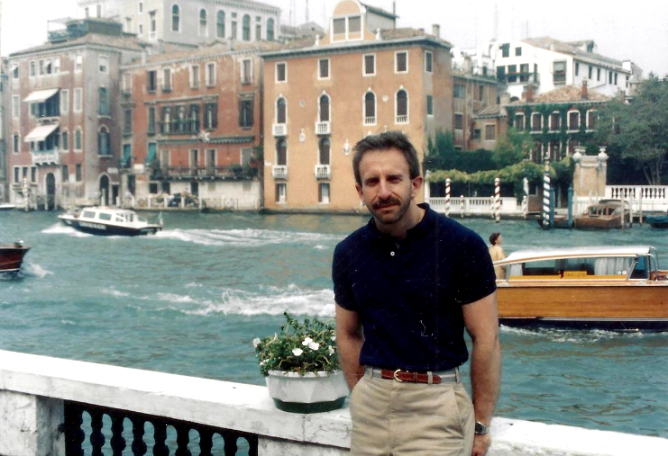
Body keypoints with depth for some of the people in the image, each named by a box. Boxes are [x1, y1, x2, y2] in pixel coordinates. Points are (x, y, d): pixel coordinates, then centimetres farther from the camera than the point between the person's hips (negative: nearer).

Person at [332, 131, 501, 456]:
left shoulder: (463, 245, -11)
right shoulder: (348, 253, 1)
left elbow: (486, 338, -7)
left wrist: (480, 425, -5)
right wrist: (361, 398, 8)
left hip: (436, 402, -3)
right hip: (371, 401, 4)